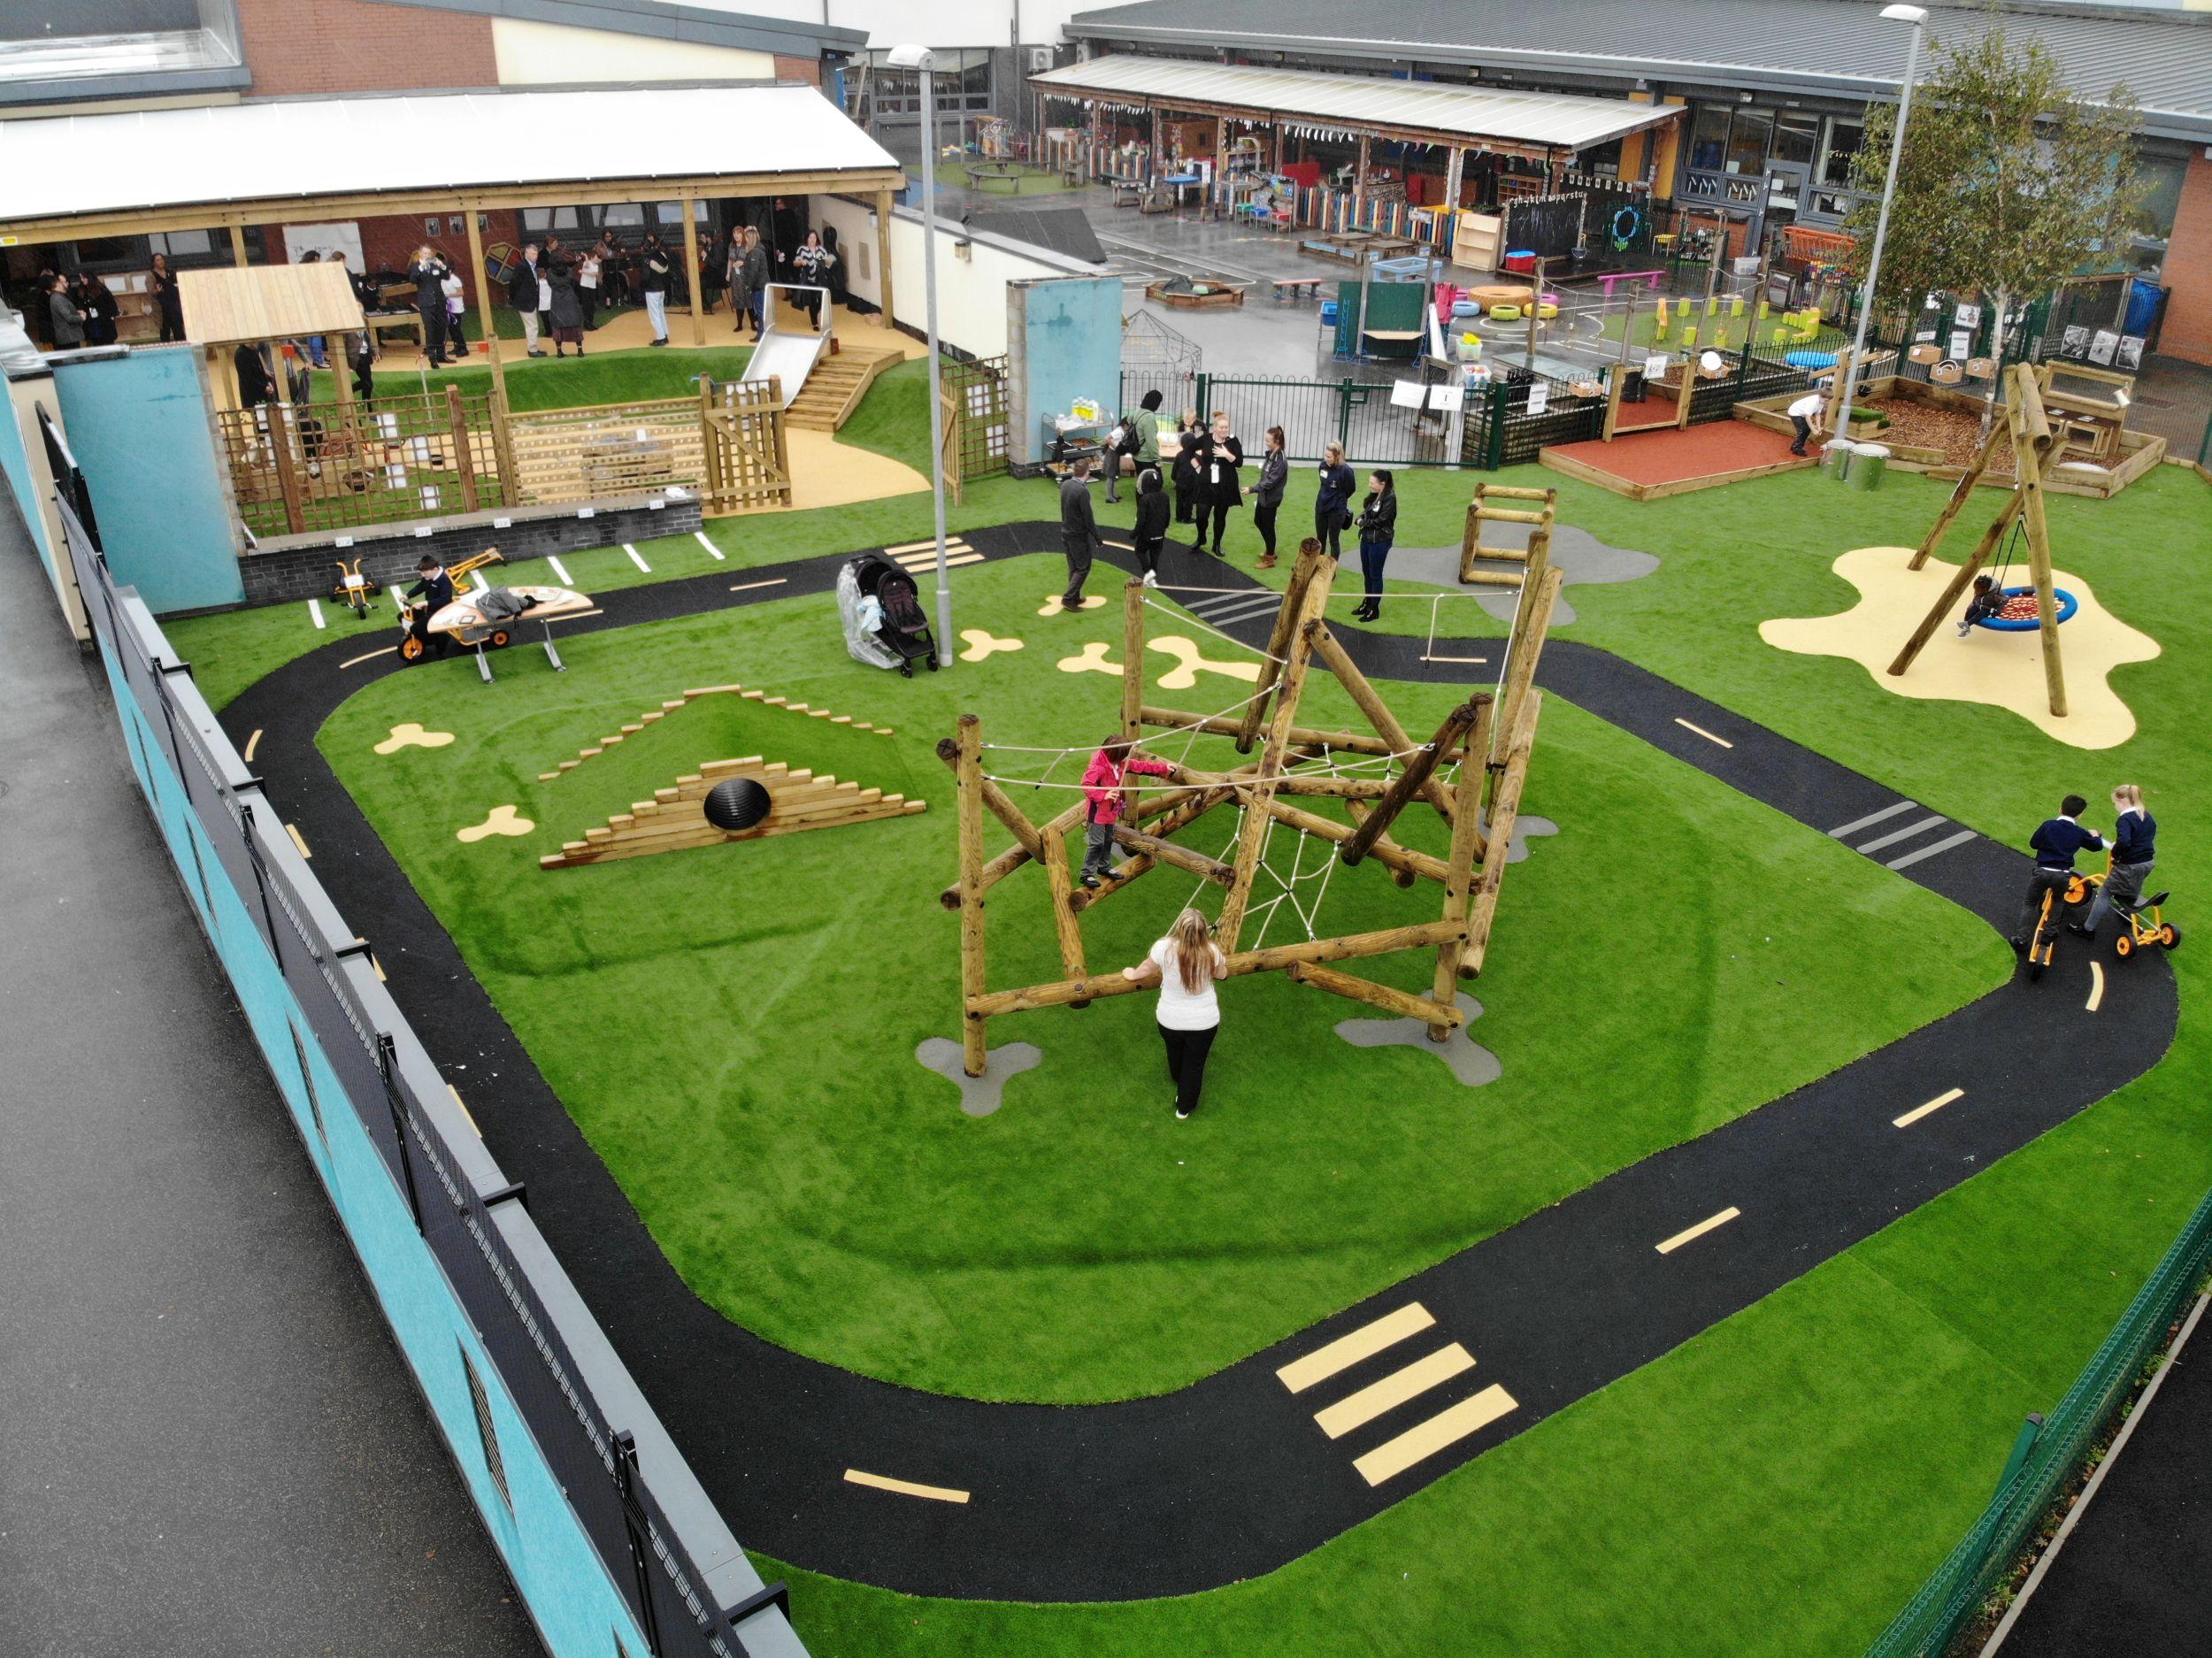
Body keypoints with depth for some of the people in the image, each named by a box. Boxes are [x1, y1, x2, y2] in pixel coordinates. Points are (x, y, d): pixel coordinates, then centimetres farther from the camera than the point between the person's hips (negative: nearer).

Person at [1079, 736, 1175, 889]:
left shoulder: (1121, 763, 1)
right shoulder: (1098, 767, -26)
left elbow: (1140, 766, 10)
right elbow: (1087, 785, -30)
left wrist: (1164, 768, 11)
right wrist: (1104, 795, -38)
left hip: (1110, 810, 9)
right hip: (1098, 811, -9)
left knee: (1108, 840, 20)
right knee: (1097, 843, -7)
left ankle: (1104, 867, 38)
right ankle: (1087, 874, 1)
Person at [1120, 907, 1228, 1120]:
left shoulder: (1164, 948, -26)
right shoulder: (1211, 951, -24)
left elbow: (1145, 970, -4)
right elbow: (1222, 974, -1)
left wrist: (1132, 974, 18)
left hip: (1170, 1020, 2)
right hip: (1204, 1021, -2)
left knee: (1175, 1054, 33)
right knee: (1194, 1065, 21)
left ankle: (1179, 1083, 63)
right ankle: (1184, 1109, 37)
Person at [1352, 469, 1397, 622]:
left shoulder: (1390, 499, -19)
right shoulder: (1373, 495, 4)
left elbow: (1380, 521, -21)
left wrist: (1364, 523, -8)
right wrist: (1361, 518, -8)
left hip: (1380, 542, -8)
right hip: (1366, 538, 8)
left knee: (1375, 575, 3)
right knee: (1366, 573, 18)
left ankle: (1374, 609, 15)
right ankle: (1367, 603, 33)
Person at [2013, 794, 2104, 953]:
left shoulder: (2048, 825, -3)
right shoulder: (2080, 833, 4)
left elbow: (2033, 843, 4)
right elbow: (2098, 846, 20)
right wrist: (2095, 835, 42)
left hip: (2042, 872, -1)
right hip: (2063, 875, 1)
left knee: (2030, 904, 14)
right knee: (2058, 901, 32)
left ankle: (2021, 937, 3)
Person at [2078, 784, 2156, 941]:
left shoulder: (2125, 819, -22)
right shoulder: (2146, 815, 7)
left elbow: (2124, 842, -36)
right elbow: (2153, 828, 26)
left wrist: (2115, 853, -18)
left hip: (2131, 866, -8)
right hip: (2148, 862, 8)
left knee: (2104, 893, 3)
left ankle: (2088, 928, 8)